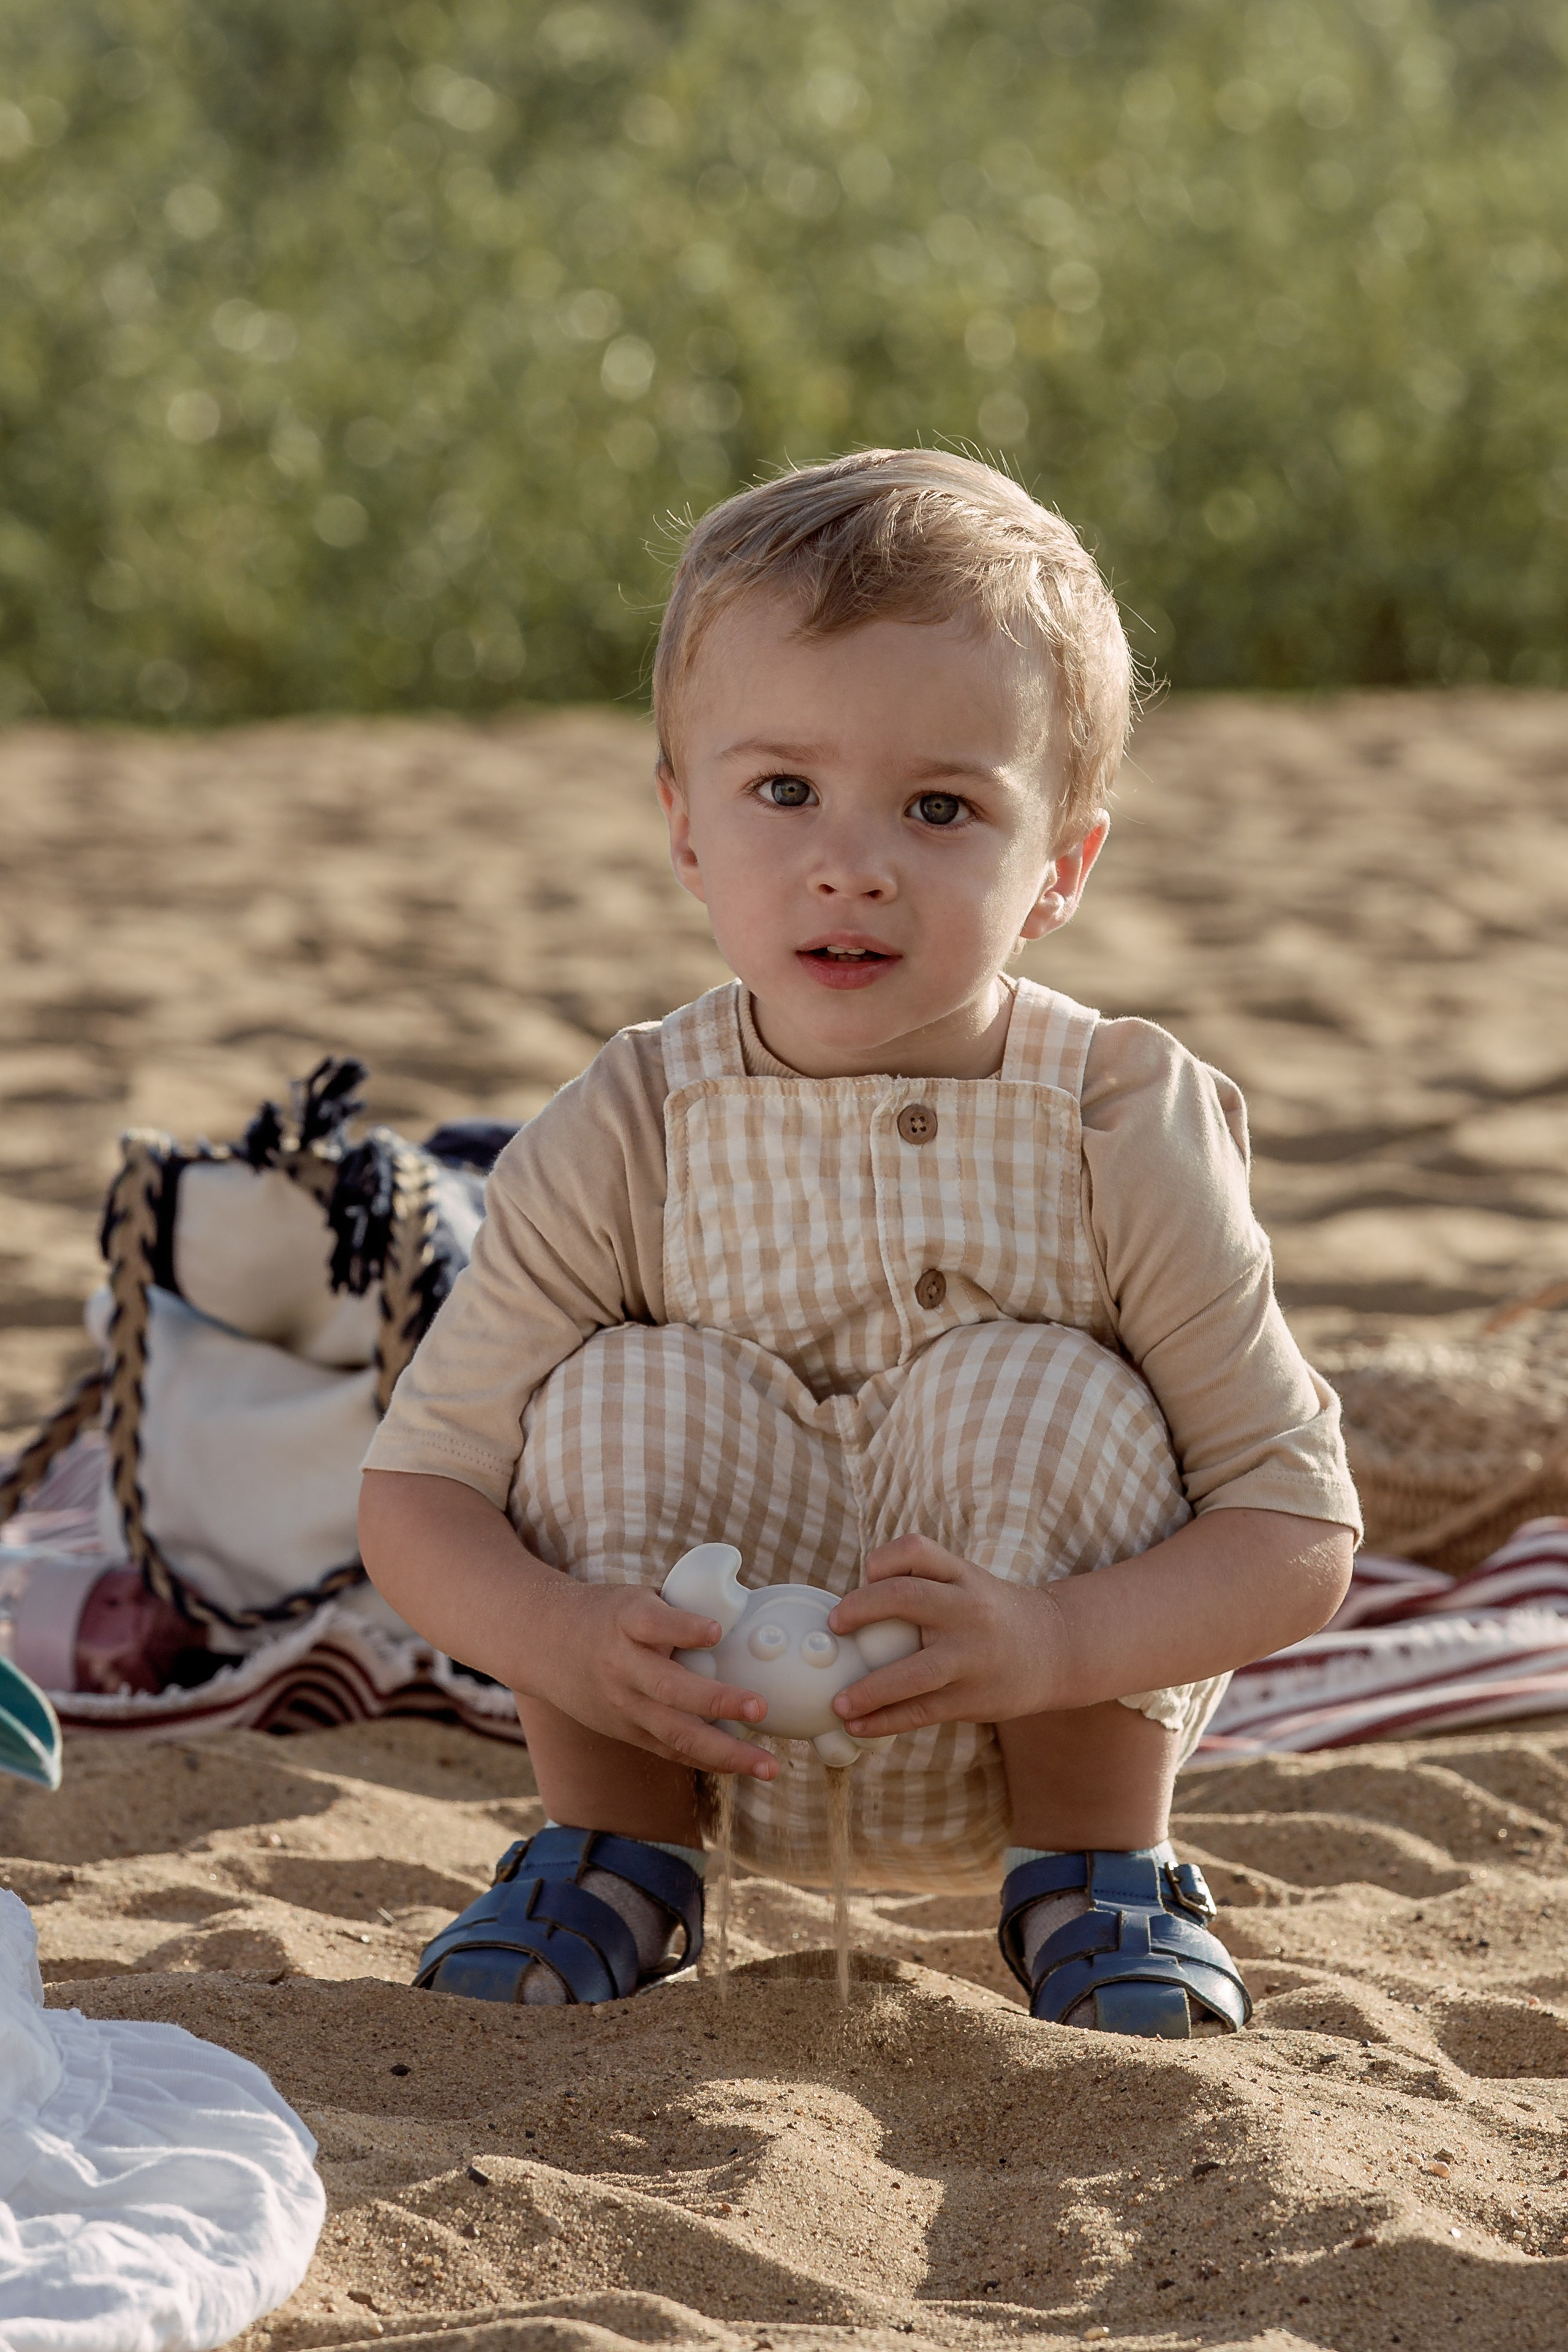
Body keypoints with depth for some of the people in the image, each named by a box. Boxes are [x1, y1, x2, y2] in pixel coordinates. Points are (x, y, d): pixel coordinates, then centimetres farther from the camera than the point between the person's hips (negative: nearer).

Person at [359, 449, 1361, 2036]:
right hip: (726, 1753, 1)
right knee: (629, 1391, -22)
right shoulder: (622, 1143, -15)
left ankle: (1097, 1876, -2)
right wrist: (578, 1648, -34)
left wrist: (1044, 1644, -37)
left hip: (1038, 1736, -1)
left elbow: (1301, 1534, -18)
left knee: (1034, 1394, -25)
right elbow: (416, 1496, -12)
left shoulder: (1125, 1133, -18)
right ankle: (613, 1860, 2)